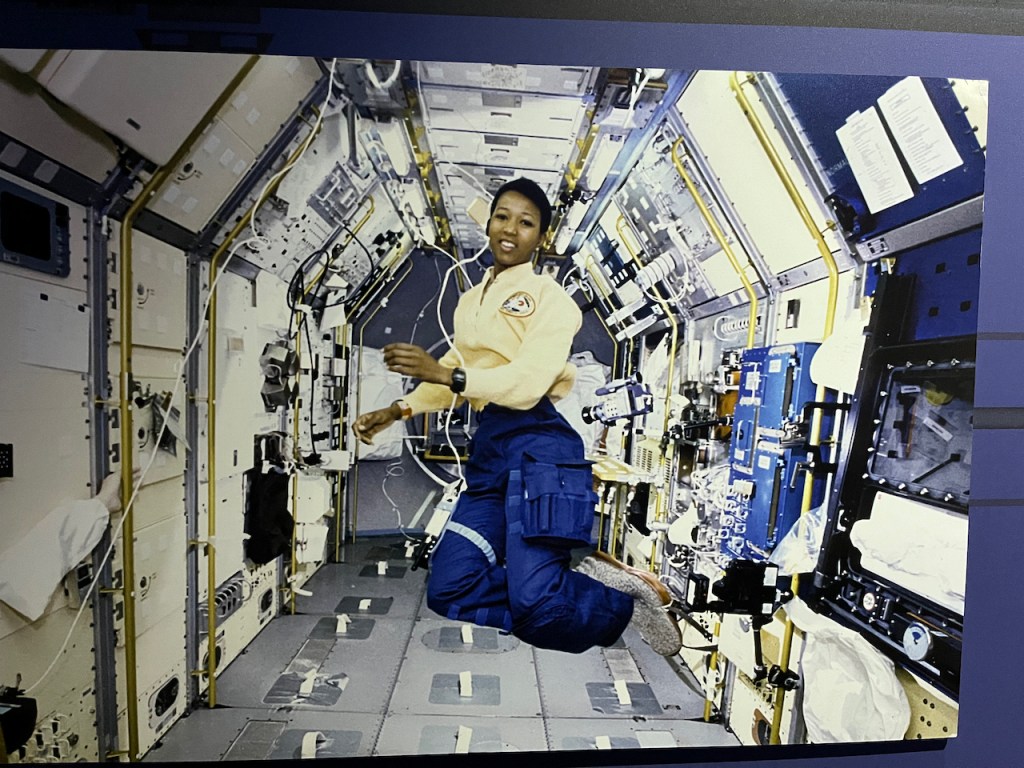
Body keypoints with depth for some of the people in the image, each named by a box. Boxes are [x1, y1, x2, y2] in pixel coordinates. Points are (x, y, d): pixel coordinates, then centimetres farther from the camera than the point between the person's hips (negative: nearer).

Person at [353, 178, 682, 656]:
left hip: (538, 446, -7)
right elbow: (455, 374, 23)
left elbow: (529, 382, -15)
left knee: (536, 608, -15)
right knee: (448, 590, -2)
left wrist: (446, 373, -21)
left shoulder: (549, 297, -1)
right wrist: (398, 411, 12)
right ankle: (581, 580, 12)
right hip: (489, 450, 7)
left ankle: (627, 599, 17)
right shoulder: (471, 302, 22)